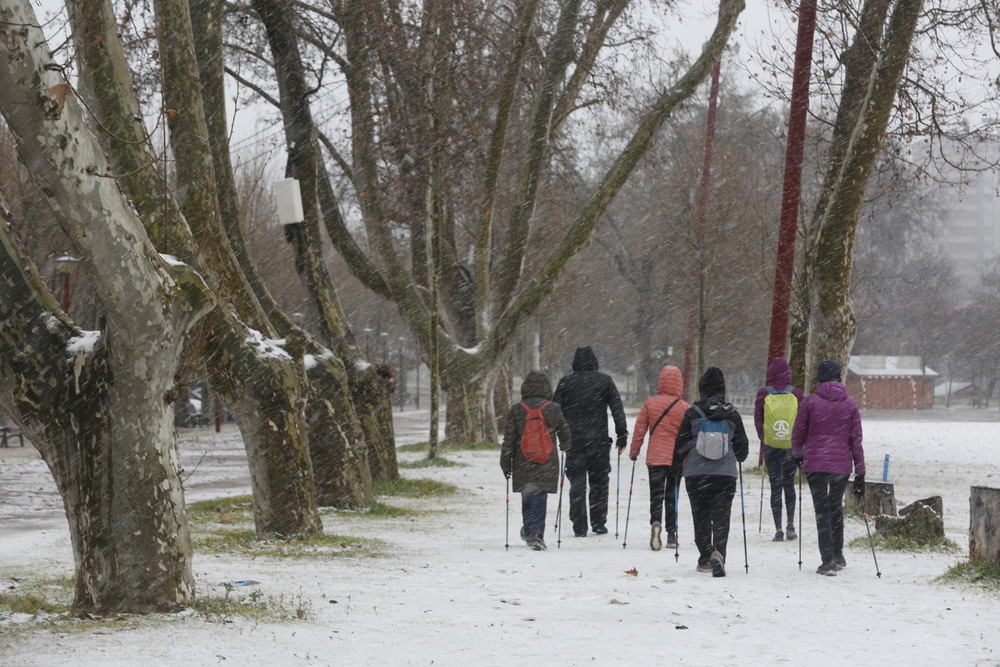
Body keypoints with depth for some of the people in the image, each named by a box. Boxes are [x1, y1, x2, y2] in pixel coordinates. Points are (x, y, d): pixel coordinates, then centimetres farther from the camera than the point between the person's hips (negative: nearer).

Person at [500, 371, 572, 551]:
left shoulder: (516, 410, -1)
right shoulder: (553, 409, -3)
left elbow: (508, 439, 0)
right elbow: (565, 434, 10)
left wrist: (505, 463, 7)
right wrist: (566, 446, 33)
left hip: (522, 463, 1)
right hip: (546, 464, -1)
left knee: (527, 497, 15)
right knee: (539, 499, -1)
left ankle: (529, 531, 24)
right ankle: (536, 534, -11)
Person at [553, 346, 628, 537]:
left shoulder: (566, 382, 3)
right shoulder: (604, 381, 0)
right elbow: (618, 410, -1)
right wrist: (622, 437, 2)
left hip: (574, 441, 1)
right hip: (599, 441, -1)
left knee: (577, 483, 3)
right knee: (599, 482, 10)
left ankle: (579, 527, -1)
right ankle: (598, 523, 10)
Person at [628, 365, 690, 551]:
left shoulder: (650, 403, 0)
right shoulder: (684, 407, -3)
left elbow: (639, 429, 3)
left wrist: (634, 451, 14)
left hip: (655, 457, 0)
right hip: (676, 458, 0)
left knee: (656, 494, 1)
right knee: (672, 495, 11)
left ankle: (655, 522, -26)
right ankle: (671, 535, 10)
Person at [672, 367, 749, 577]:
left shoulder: (692, 414, -4)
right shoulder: (732, 414, 0)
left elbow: (681, 443, 1)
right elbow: (742, 445, 8)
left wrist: (677, 465, 19)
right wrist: (739, 458, 32)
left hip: (696, 474, 0)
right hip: (725, 474, 0)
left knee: (701, 517, 10)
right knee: (721, 517, -1)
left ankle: (705, 560, 11)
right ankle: (718, 552, -24)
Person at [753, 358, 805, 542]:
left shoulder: (763, 394, -5)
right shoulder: (796, 394, -3)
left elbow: (758, 420, 3)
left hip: (771, 446, -1)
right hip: (792, 446, 1)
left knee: (776, 486, 3)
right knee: (789, 484, 17)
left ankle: (778, 528, -4)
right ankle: (790, 524, 7)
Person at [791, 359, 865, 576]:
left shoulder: (810, 402, -5)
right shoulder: (850, 404, 1)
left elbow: (798, 433, 2)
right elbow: (856, 440, 3)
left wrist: (798, 455, 23)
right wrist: (860, 472, 8)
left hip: (815, 464, -2)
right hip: (842, 465, 2)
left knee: (822, 511, 1)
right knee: (836, 507, 21)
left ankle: (828, 561, -6)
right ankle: (838, 556, 27)